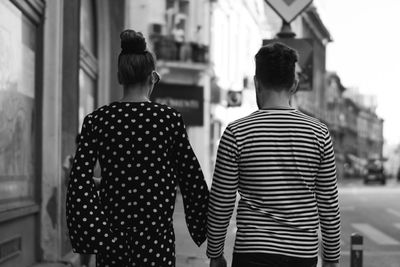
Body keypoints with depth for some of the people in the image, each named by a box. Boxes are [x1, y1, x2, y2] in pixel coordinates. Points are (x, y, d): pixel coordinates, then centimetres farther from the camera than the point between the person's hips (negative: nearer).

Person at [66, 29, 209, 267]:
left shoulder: (96, 120, 0)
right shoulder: (170, 120, -5)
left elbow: (80, 183, -4)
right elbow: (191, 178, 0)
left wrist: (87, 236, 2)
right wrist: (203, 228, 11)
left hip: (110, 234, 3)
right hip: (154, 232, -2)